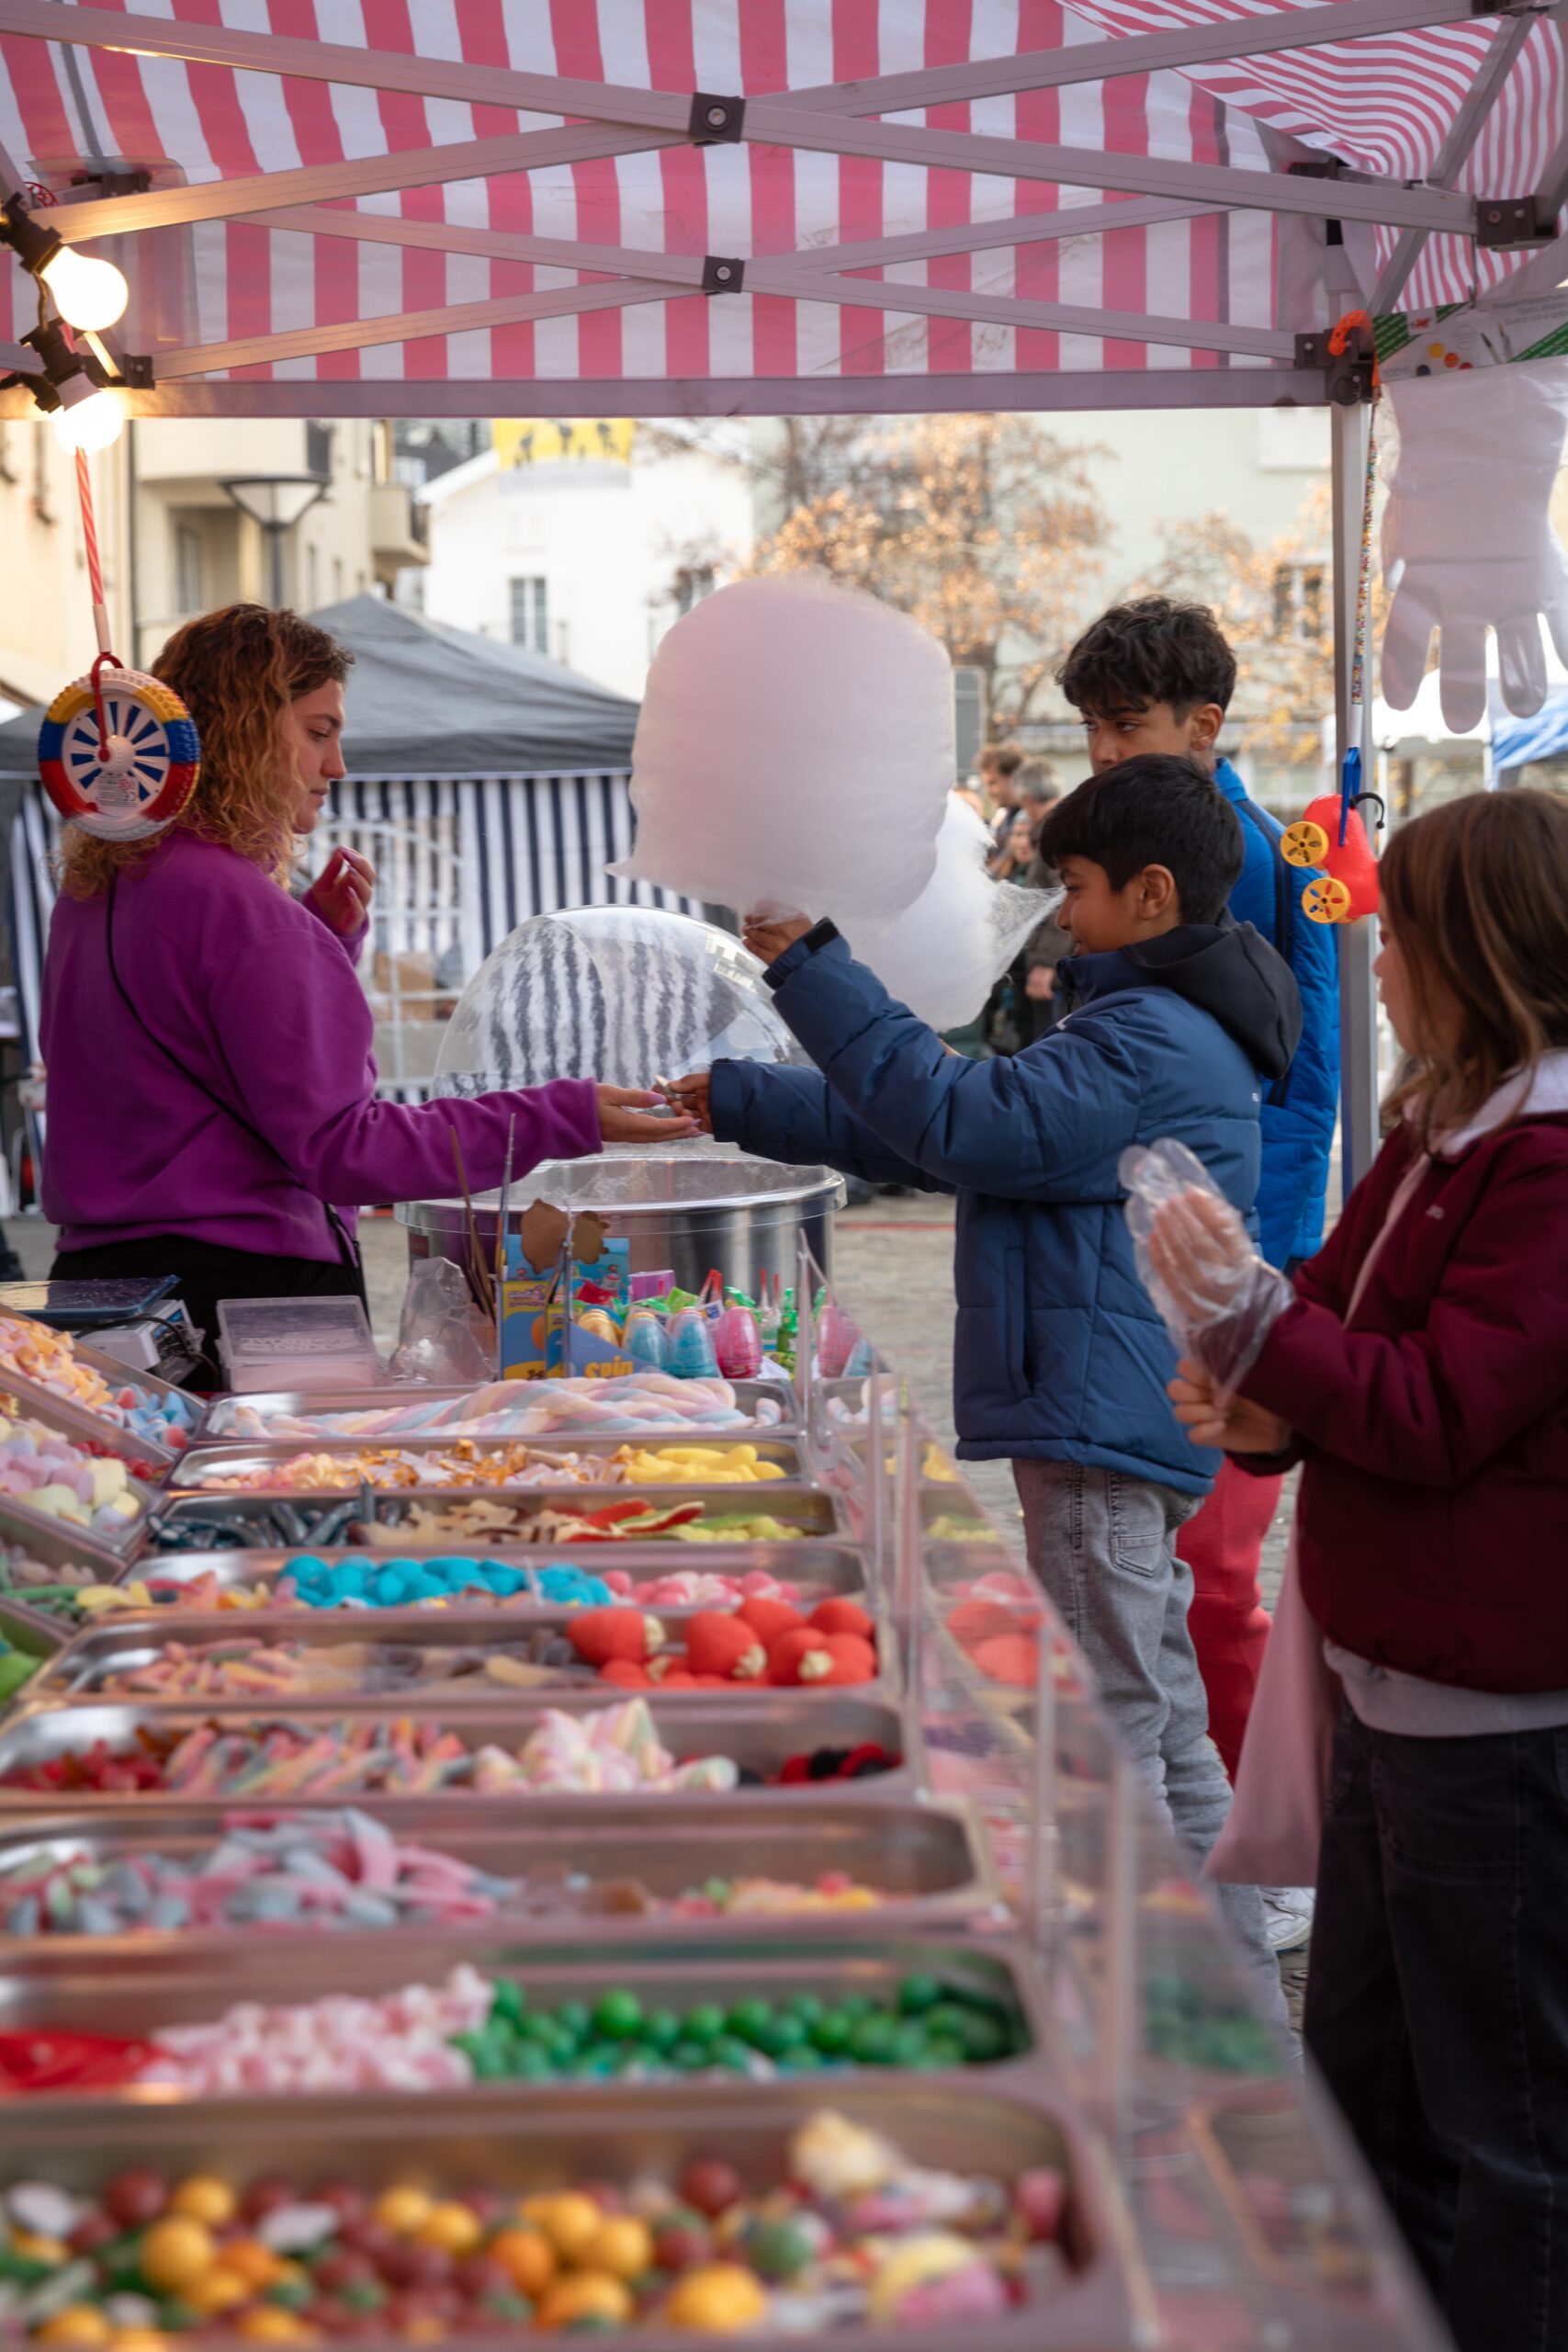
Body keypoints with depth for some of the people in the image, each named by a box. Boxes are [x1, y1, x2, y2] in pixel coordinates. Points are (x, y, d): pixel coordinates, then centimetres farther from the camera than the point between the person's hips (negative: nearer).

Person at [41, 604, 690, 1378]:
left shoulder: (96, 887, 12)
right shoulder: (238, 907, -17)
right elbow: (341, 1149, -19)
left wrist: (323, 939, 13)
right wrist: (561, 1118, -18)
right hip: (242, 1284, -9)